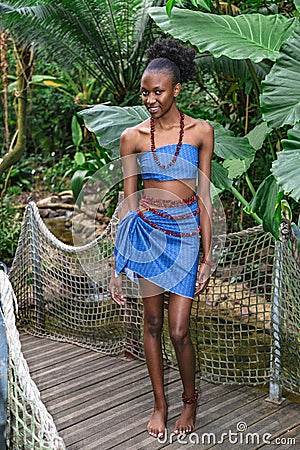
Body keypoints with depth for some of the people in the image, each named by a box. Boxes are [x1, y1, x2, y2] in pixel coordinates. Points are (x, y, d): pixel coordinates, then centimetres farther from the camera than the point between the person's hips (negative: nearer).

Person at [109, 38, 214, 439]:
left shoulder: (200, 131, -1)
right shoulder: (132, 137, 1)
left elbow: (204, 196, 0)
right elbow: (128, 200, 3)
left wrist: (207, 255, -2)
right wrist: (117, 263, 2)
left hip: (186, 232, -1)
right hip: (146, 229, 2)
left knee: (179, 330, -2)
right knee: (152, 322, 10)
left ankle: (190, 399, 26)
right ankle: (160, 403, 29)